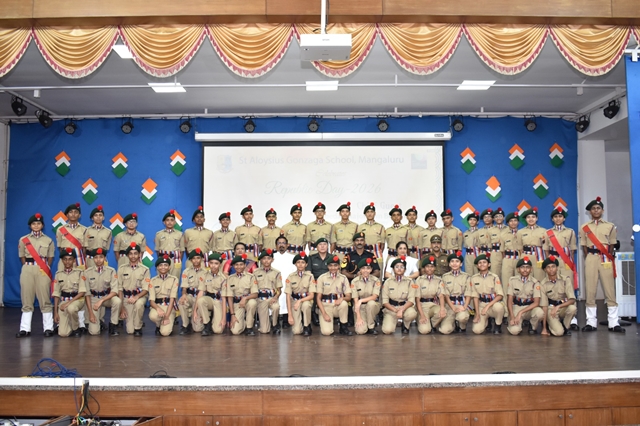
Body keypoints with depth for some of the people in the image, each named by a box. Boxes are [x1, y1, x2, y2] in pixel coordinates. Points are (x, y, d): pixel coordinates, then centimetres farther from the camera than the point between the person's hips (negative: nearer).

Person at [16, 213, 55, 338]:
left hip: (43, 270, -1)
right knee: (26, 299, 1)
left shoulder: (48, 240, 8)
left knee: (45, 299, -3)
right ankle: (25, 328, 6)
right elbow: (22, 257, 10)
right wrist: (28, 268, 2)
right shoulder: (23, 240, 8)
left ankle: (48, 328, 1)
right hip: (27, 270, 1)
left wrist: (46, 268, 1)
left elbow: (50, 257, 10)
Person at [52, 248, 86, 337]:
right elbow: (56, 294, 7)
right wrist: (55, 312, 3)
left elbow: (82, 292, -8)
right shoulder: (58, 274, 5)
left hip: (77, 299, -2)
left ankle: (76, 328, -12)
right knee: (63, 333, -13)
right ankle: (71, 326, 23)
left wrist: (69, 302, -20)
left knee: (71, 308, -40)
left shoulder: (79, 272, -4)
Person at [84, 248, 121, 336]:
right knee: (94, 332, -15)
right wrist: (90, 313, -12)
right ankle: (99, 321, 22)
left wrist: (101, 300, -30)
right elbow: (87, 293, -6)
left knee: (117, 301, -36)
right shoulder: (87, 272, -8)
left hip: (107, 297, 1)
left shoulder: (111, 271, -9)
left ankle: (113, 325, -11)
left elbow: (114, 291, -14)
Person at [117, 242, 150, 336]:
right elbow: (119, 289, 3)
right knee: (129, 331, -10)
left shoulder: (145, 270, -1)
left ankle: (138, 328, -15)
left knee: (138, 303, -40)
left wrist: (136, 297, -26)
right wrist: (121, 306, -5)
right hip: (126, 297, 1)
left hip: (140, 296, -1)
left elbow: (145, 289, -6)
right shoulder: (122, 269, 3)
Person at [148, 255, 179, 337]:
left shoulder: (174, 279, 2)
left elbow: (172, 299, -7)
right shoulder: (153, 280, 6)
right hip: (157, 305, 2)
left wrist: (167, 316, -17)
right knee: (153, 316, -36)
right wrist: (158, 308, -26)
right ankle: (158, 326, 1)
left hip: (169, 306, -2)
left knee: (165, 332, -24)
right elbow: (151, 300, -3)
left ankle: (169, 323, 14)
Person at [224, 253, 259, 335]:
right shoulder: (230, 278, 4)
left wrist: (245, 298, -31)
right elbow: (229, 297, 1)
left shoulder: (251, 277, -1)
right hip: (236, 304, 0)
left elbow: (255, 294, -10)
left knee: (252, 302, -38)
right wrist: (232, 315, -8)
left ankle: (249, 327, -14)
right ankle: (243, 323, 17)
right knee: (235, 331, -20)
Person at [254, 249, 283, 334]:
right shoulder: (256, 272, 8)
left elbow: (279, 290, 5)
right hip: (261, 298, 0)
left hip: (272, 297, 0)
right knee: (264, 331, -10)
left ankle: (275, 324, -9)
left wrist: (275, 297, -15)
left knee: (276, 307, -39)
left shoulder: (276, 273, 7)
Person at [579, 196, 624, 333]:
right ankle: (591, 322, 4)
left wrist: (608, 258, 4)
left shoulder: (610, 226, 7)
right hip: (591, 259, 0)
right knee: (590, 290, -1)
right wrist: (589, 260, 2)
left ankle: (614, 323, 0)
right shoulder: (584, 228, 8)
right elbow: (584, 246, 9)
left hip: (606, 259, 0)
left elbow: (612, 245, 9)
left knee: (610, 290, -3)